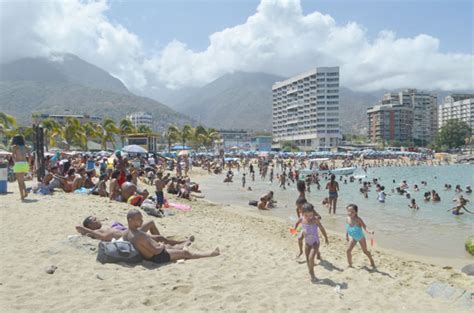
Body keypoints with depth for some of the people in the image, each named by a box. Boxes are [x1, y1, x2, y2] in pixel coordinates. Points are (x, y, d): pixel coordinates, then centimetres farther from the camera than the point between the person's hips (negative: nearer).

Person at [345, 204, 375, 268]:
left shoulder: (358, 219, -26)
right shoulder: (347, 219, -10)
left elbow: (364, 226, -28)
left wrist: (369, 231, -46)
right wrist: (346, 235, 11)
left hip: (361, 237, -4)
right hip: (353, 238, 4)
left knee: (365, 251, 12)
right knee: (348, 250, -7)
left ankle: (372, 262, 36)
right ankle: (350, 264, 10)